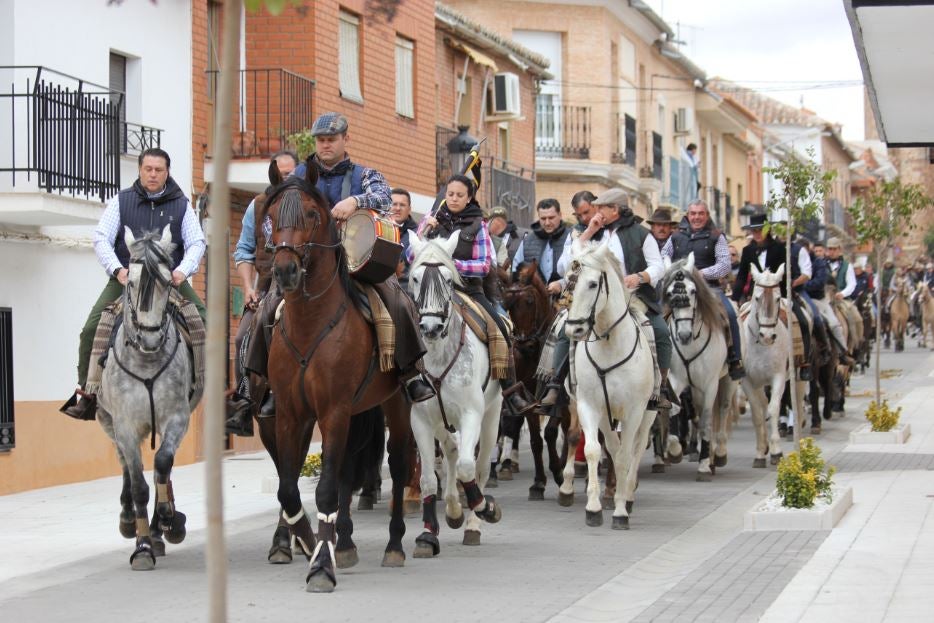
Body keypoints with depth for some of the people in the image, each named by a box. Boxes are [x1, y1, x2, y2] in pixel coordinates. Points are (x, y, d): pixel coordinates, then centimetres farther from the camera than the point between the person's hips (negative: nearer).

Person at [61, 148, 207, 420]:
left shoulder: (181, 204, 8)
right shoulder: (121, 201, 6)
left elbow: (196, 242, 5)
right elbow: (102, 238, 1)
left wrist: (183, 270, -14)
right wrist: (117, 269, -15)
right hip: (125, 277, 0)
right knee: (91, 330, -14)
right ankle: (86, 393, -4)